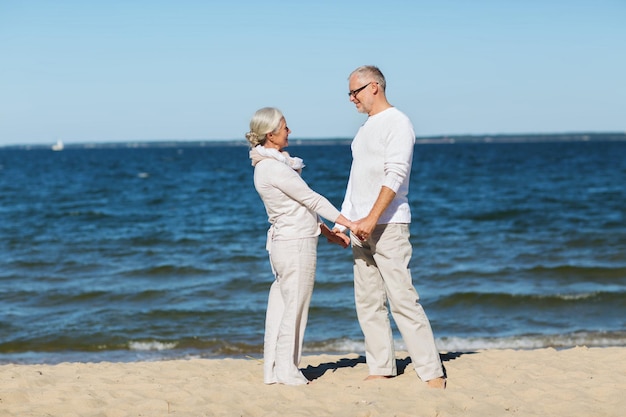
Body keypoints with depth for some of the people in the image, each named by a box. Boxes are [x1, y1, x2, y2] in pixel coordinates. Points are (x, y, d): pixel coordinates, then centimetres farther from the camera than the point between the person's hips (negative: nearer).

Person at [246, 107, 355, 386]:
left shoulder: (268, 165, 12)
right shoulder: (275, 167, -18)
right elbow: (311, 199, -17)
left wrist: (327, 232, 16)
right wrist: (347, 222, -14)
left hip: (283, 241, 9)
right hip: (297, 241, -9)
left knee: (281, 307, 12)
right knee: (295, 307, -1)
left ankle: (273, 370, 18)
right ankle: (286, 370, 6)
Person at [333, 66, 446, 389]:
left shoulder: (397, 123, -6)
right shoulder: (365, 129, 20)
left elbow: (395, 177, -17)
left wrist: (372, 219, -23)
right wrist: (342, 222, 19)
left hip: (388, 225, -9)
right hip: (361, 228, 9)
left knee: (402, 298, -12)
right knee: (368, 302, 7)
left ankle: (432, 373, -10)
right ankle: (381, 370, 12)